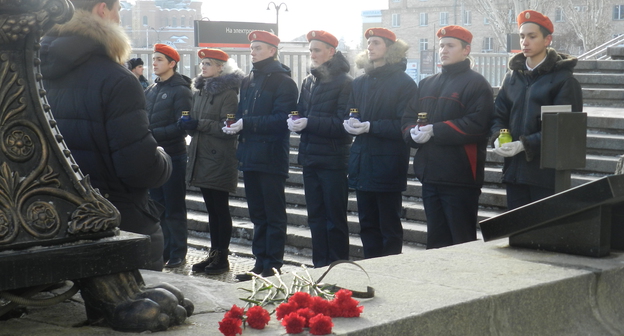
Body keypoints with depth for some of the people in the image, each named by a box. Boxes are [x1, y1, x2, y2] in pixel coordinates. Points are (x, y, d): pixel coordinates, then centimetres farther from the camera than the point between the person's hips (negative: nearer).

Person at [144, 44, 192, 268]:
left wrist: (154, 134, -20)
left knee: (174, 208, -1)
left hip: (173, 155, -7)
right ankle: (163, 250, 21)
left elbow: (181, 127, -15)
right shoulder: (151, 90, 13)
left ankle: (178, 253, 7)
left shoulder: (181, 91, -8)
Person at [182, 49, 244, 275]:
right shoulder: (200, 91, 15)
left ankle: (222, 258, 4)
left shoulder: (228, 93, -11)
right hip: (202, 156, 8)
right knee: (211, 208, 13)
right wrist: (188, 124, -2)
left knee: (221, 209, -2)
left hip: (220, 160, -8)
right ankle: (214, 253, 19)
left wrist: (199, 124, -21)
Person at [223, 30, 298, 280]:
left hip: (271, 157, -8)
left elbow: (281, 119, -17)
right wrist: (234, 125, -1)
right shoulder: (248, 81, 17)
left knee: (274, 215, -1)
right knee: (258, 215, 13)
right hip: (250, 156, 8)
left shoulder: (282, 81, -8)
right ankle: (260, 263, 19)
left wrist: (247, 124, -21)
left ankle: (273, 266, 3)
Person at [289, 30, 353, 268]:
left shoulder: (344, 82, -9)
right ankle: (320, 266, 20)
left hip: (333, 159, -7)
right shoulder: (309, 81, 14)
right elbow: (302, 113, 15)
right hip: (310, 157, 7)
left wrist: (309, 123, -22)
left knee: (335, 217, 1)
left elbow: (342, 123, -16)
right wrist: (295, 121, -8)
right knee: (315, 216, 12)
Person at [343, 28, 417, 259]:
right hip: (362, 164, 7)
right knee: (367, 225, 11)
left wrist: (370, 126, -22)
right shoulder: (360, 83, 16)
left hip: (388, 165, -7)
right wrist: (349, 124, -8)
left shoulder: (404, 83, -6)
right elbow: (349, 113, 16)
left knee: (390, 227, 1)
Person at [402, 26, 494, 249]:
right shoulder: (427, 84, 20)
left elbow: (477, 125, -18)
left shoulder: (476, 84, -4)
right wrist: (413, 132, -8)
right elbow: (408, 119, 16)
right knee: (436, 240, 14)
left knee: (462, 242, -2)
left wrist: (434, 131, -18)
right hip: (430, 176, 7)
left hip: (460, 179, -7)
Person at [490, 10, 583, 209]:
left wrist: (525, 144, -19)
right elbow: (499, 115, 13)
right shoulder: (512, 77, 13)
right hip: (514, 169, 5)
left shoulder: (563, 79, -5)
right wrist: (498, 138, -8)